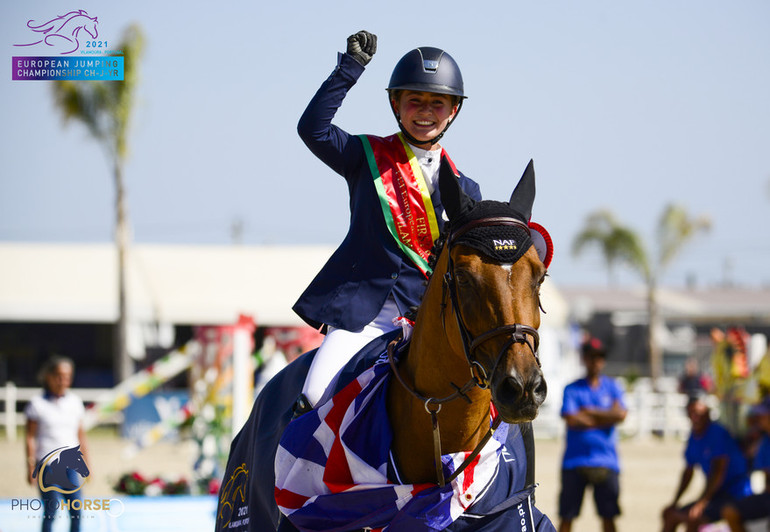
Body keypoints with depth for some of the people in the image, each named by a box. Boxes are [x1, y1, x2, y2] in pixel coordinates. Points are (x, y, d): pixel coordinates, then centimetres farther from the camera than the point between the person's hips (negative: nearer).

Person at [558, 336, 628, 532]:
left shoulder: (612, 387, 12)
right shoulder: (572, 389, 5)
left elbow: (620, 414, -6)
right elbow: (571, 420, -11)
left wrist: (588, 411, -5)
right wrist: (605, 418, -6)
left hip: (606, 462, 2)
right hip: (575, 462, -2)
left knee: (608, 515, 1)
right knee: (567, 516, -1)